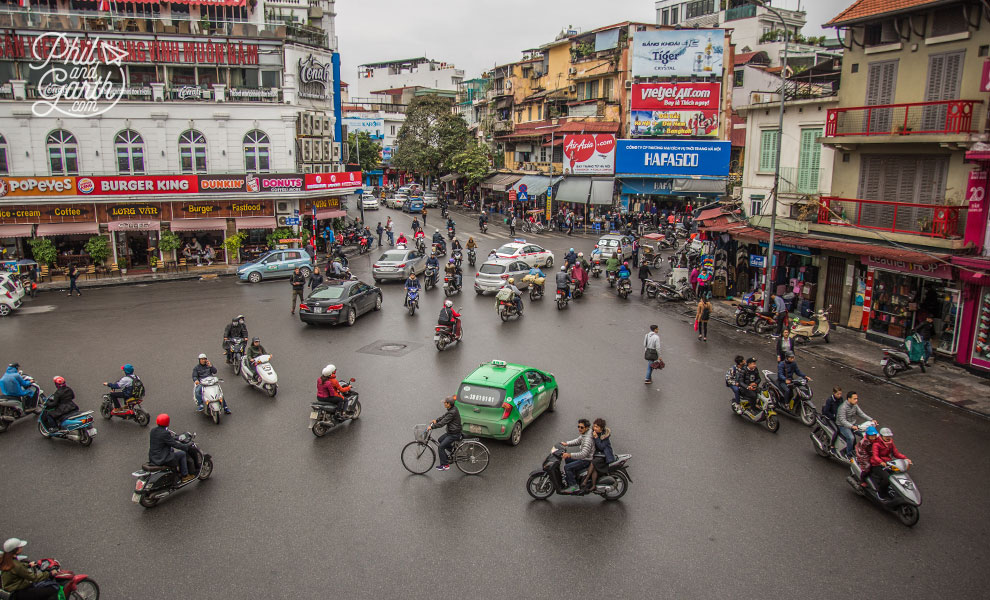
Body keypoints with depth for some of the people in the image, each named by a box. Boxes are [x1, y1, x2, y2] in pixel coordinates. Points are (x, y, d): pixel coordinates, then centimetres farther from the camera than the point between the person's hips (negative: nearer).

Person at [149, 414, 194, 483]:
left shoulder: (153, 431, 5)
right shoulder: (165, 433, -22)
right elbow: (174, 444, -19)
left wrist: (178, 438, 26)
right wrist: (186, 447, -8)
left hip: (152, 457, 9)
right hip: (162, 459, -9)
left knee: (172, 450, 32)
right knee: (182, 454, 5)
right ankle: (185, 476, 12)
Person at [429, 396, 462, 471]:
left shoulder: (452, 412, -27)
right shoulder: (452, 408, 3)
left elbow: (442, 423, -27)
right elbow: (444, 415, 16)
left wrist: (432, 427, -19)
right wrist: (436, 420, 4)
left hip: (454, 434, -10)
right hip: (451, 432, 10)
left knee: (441, 447, -10)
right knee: (440, 440, 21)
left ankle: (445, 465, -1)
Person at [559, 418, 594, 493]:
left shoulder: (588, 439, -30)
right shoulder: (584, 434, 0)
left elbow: (583, 454, -36)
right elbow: (578, 441, 19)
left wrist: (569, 455, -40)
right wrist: (567, 444, 7)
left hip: (586, 460, -10)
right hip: (583, 457, 10)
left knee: (567, 467, -16)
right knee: (567, 459, 25)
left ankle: (573, 486, -8)